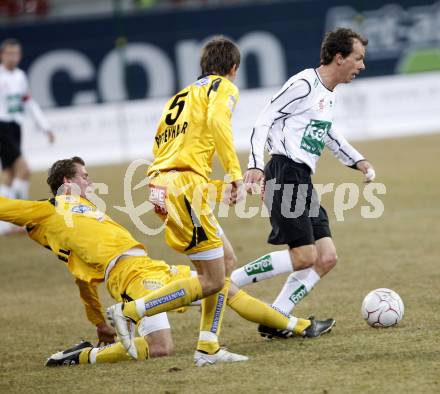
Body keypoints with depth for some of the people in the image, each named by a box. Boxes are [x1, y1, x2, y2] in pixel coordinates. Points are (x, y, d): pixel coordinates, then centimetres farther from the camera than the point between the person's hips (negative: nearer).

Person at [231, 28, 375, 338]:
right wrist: (256, 165, -23)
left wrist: (357, 161, 37)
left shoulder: (328, 95, 19)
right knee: (304, 257, -16)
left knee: (327, 258, 0)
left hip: (303, 182, 10)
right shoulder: (304, 84, -9)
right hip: (286, 175, -10)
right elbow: (264, 120, -12)